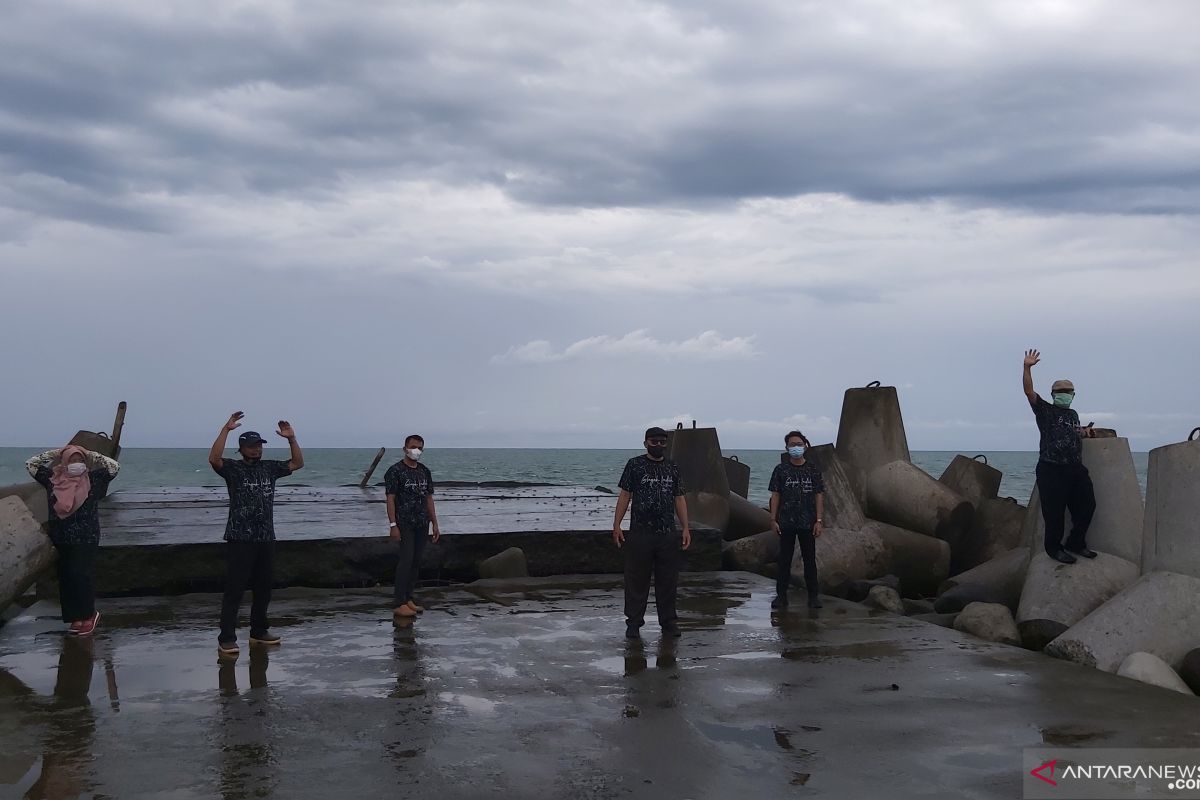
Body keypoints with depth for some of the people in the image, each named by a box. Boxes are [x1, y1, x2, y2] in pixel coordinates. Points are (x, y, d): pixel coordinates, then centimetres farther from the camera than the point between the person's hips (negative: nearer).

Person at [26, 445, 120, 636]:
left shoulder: (93, 479, 0)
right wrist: (54, 454, 4)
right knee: (66, 578, 6)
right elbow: (31, 464, 8)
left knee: (82, 576, -7)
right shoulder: (53, 479, 6)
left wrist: (91, 456, -1)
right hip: (61, 539, 3)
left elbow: (114, 467, -4)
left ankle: (88, 615, 7)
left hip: (86, 539, -3)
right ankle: (76, 617, 13)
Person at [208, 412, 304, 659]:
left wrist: (291, 438, 1)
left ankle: (259, 631, 25)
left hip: (266, 539, 6)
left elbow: (297, 463, 14)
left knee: (264, 588, 13)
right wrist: (226, 429, -26)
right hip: (240, 539, -6)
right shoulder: (232, 468, -4)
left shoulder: (270, 468, 11)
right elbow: (214, 459, -23)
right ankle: (226, 638, -4)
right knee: (235, 589, -6)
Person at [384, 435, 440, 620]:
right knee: (406, 560, -13)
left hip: (422, 524, 6)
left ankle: (408, 599, 15)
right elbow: (390, 499, -10)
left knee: (416, 562, 7)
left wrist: (435, 524, 12)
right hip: (404, 524, -6)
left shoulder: (425, 471, 13)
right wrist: (393, 525, -16)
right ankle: (398, 604, -12)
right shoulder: (395, 471, -6)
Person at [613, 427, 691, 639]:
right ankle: (633, 623, 11)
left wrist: (686, 528, 4)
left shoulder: (673, 468, 11)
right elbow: (625, 495, 1)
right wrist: (617, 525, -6)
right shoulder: (635, 465, 2)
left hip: (668, 535, 3)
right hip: (639, 534, -3)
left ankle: (668, 622, 16)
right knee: (636, 581, 3)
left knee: (668, 581, 7)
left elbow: (679, 500, 12)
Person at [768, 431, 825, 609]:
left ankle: (813, 595, 13)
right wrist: (773, 519, -2)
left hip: (808, 523, 0)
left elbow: (819, 496, 3)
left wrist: (819, 521, -4)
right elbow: (775, 495, 4)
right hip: (786, 523, 0)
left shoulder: (813, 470, 4)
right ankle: (781, 595, 9)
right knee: (784, 560, 4)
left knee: (810, 560, 6)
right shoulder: (781, 470, 3)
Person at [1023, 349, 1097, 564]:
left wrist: (1084, 432, 20)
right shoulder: (1045, 410, 3)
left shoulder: (1073, 414, 22)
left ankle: (1076, 543, 24)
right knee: (1054, 512, -6)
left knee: (1087, 505, 8)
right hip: (1051, 470, -7)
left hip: (1076, 468, 7)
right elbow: (1029, 391, -11)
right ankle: (1054, 548, 8)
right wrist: (1027, 368, -21)